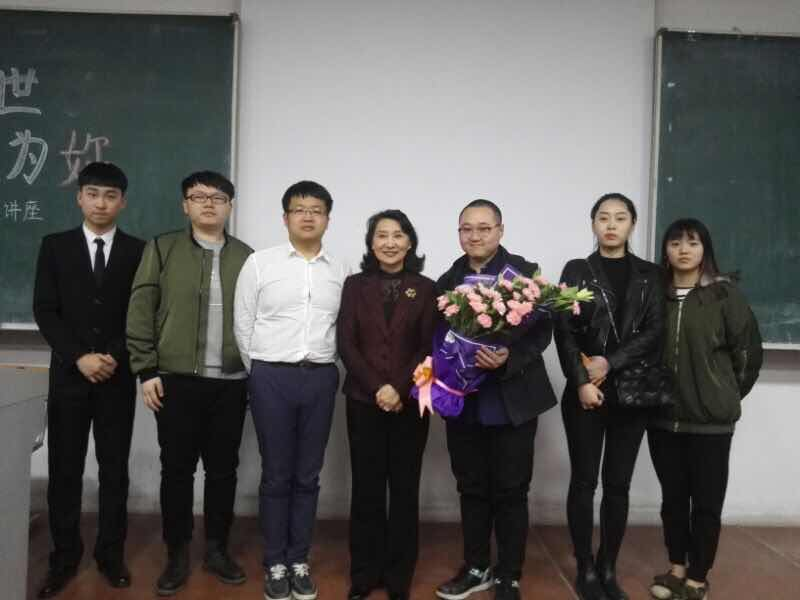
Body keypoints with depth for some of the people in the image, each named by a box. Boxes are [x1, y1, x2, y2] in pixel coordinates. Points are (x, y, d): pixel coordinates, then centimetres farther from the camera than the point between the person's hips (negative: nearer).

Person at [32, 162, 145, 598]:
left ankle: (111, 554, 18)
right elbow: (44, 311, 0)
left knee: (114, 469, 6)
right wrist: (79, 357, -11)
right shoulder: (55, 246, 6)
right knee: (64, 469, 5)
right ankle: (64, 557, 18)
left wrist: (115, 357, -11)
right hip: (68, 375, 1)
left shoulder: (138, 251, 4)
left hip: (118, 377, 0)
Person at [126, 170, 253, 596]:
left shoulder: (246, 257, 9)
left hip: (231, 382, 2)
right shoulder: (162, 249, 4)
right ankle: (177, 555, 21)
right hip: (176, 379, -1)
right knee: (177, 469, 6)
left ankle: (217, 550, 24)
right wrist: (146, 370, -7)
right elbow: (141, 311, -1)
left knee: (223, 469, 9)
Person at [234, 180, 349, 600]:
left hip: (320, 378, 2)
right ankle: (275, 564, 21)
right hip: (272, 377, -2)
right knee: (276, 475, 7)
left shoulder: (340, 271, 5)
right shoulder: (259, 263, -1)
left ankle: (299, 561, 25)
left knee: (308, 476, 11)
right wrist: (261, 374, 4)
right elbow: (243, 326, 2)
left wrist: (323, 368, 5)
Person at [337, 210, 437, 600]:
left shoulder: (425, 288, 3)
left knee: (404, 488, 6)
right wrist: (377, 388, -13)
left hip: (410, 403, 0)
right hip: (364, 401, 1)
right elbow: (346, 344, -2)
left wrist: (401, 391, -14)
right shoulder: (355, 285, 5)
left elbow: (429, 348, -2)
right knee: (367, 487, 7)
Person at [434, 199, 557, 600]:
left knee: (510, 492, 6)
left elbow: (543, 329, -9)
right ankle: (476, 568, 30)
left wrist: (510, 359, -24)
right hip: (464, 402, 4)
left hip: (512, 402, -4)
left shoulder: (524, 272, -3)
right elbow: (438, 336, 11)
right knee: (472, 489, 14)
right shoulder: (447, 281, 10)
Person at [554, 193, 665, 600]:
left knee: (618, 483, 6)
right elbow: (564, 331, -3)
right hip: (584, 391, -1)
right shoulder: (576, 271, 4)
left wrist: (610, 362, -13)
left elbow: (655, 332, -1)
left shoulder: (649, 275, 9)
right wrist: (581, 381, -14)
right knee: (584, 481, 3)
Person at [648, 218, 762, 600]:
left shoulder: (724, 294, -4)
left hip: (711, 419, -2)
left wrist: (727, 395, 7)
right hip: (663, 416, 3)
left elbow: (748, 351, 0)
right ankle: (677, 568, 31)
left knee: (707, 502, 6)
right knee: (673, 497, 14)